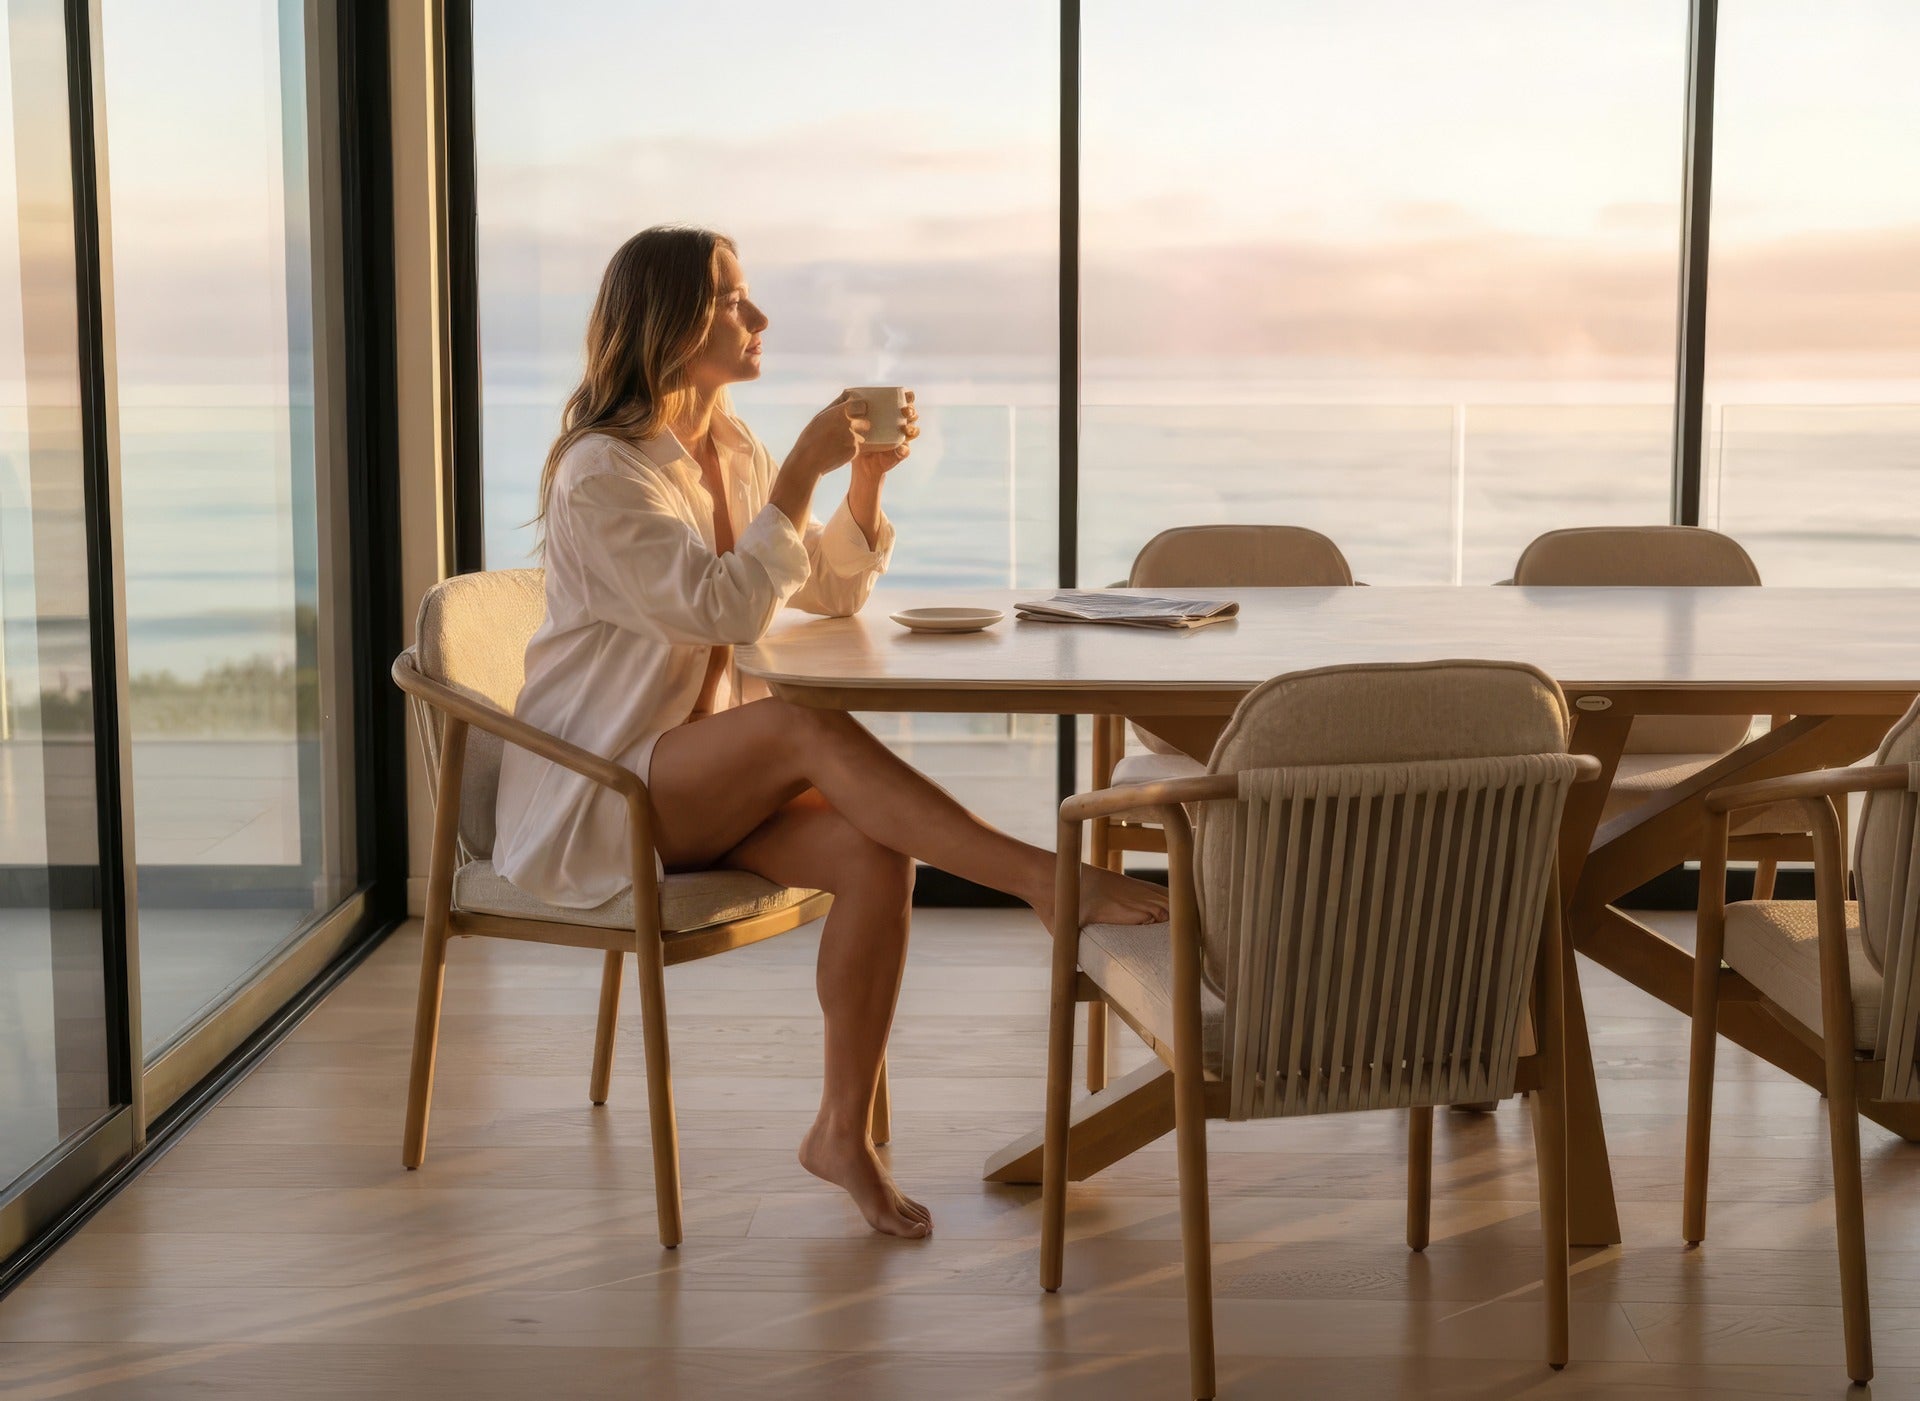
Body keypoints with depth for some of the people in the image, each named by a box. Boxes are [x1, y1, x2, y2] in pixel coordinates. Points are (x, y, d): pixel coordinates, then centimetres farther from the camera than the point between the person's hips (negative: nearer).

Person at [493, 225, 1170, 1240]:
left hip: (711, 778, 7)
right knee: (812, 729, -34)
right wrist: (803, 472, -22)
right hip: (591, 796, -7)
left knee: (874, 857, -22)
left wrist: (867, 475, -1)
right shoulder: (603, 472, -14)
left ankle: (845, 1130, -13)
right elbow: (721, 610, -23)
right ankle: (1046, 880, -32)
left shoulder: (733, 450, 11)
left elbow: (835, 593, 15)